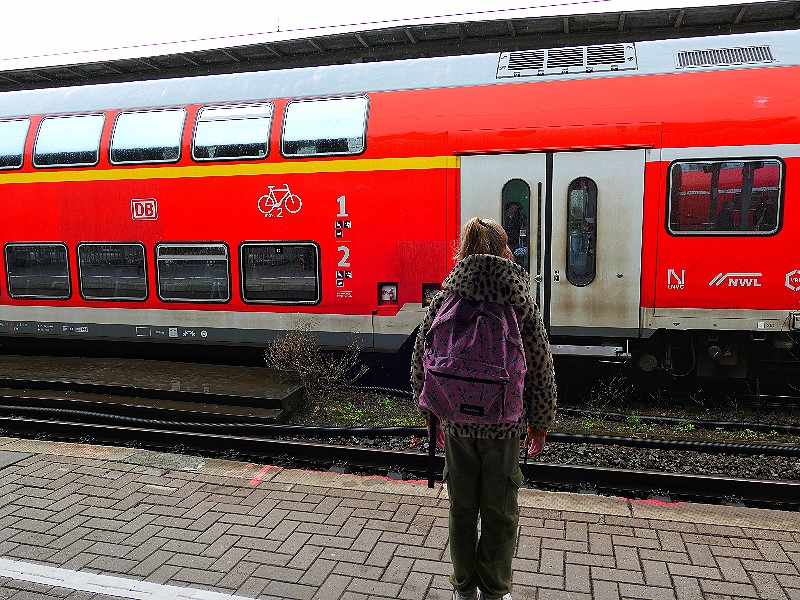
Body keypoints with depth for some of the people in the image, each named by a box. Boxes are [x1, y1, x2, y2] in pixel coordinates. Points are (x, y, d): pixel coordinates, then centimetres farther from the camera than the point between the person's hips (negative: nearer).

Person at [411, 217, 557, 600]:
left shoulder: (443, 299, -4)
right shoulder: (519, 300, -9)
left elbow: (421, 361, 0)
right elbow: (540, 367, -6)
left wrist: (432, 413, 13)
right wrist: (540, 423, 5)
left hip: (455, 421, 2)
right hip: (503, 423, -2)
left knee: (461, 506, 17)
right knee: (500, 510, 15)